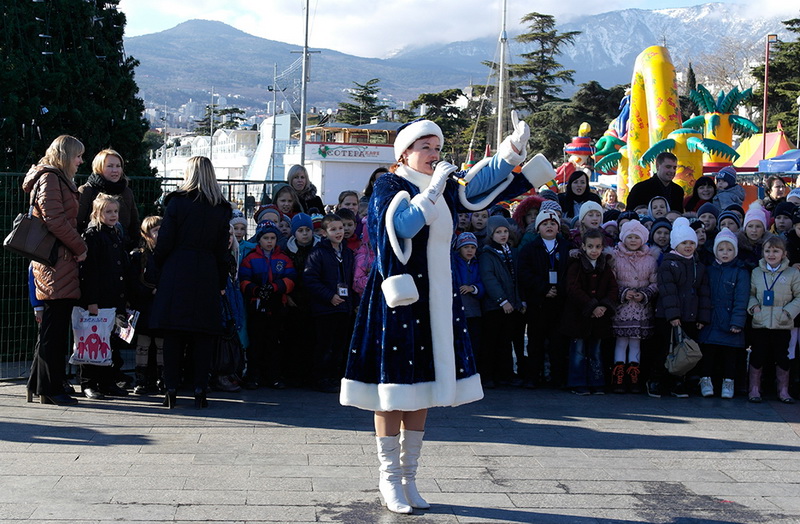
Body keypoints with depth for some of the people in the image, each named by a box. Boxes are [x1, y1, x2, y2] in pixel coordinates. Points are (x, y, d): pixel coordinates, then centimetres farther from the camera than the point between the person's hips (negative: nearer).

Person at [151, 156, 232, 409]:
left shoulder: (177, 201, -2)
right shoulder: (221, 208, 7)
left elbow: (164, 243, -4)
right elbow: (222, 250, 8)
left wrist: (158, 268, 11)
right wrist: (222, 282, 13)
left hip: (176, 272, -2)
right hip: (207, 275, 2)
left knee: (173, 333, 3)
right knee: (203, 334, 5)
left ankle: (171, 390, 2)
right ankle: (200, 390, 3)